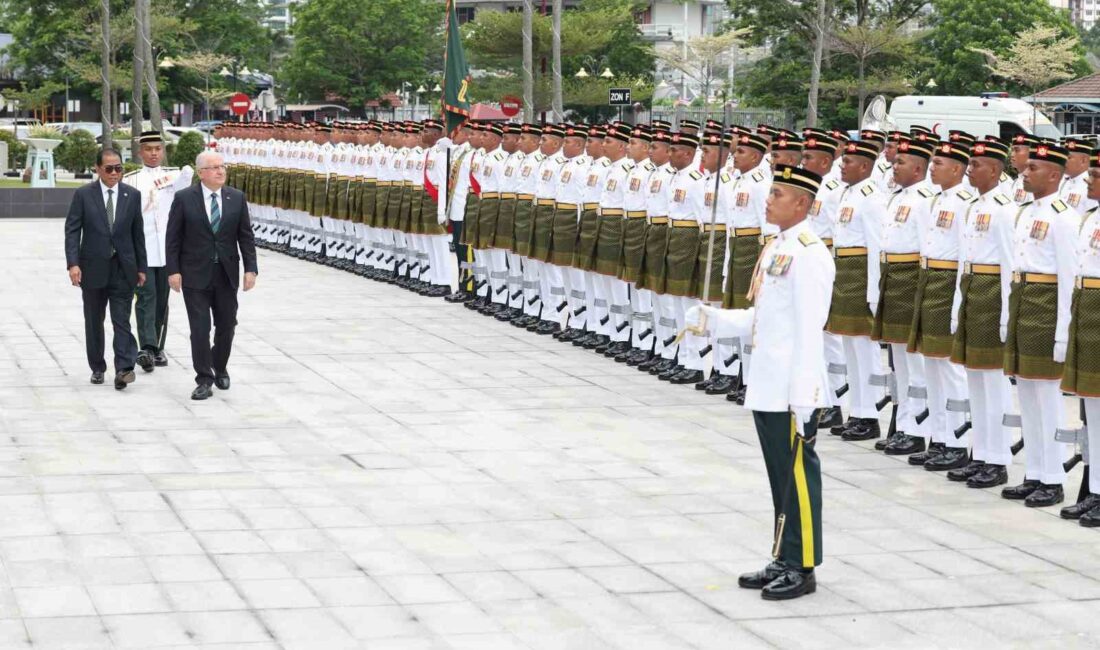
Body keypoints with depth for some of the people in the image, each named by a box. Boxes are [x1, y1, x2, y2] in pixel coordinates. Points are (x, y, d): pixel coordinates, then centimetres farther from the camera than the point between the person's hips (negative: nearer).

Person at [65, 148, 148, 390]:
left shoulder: (132, 195, 3)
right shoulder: (83, 195, -2)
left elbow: (138, 233, 7)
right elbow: (72, 231, -4)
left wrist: (141, 267, 5)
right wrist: (73, 263, -15)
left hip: (123, 269, 0)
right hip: (93, 268, 0)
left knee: (122, 320, -7)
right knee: (94, 322, 10)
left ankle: (124, 368, -13)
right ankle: (97, 368, 20)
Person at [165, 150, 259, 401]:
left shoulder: (237, 198, 4)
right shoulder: (184, 199, -4)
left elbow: (245, 237, 5)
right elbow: (173, 238, -3)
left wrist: (250, 269, -3)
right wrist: (173, 270, -9)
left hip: (227, 274, 3)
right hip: (196, 275, -3)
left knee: (226, 326, 11)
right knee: (200, 329, -3)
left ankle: (220, 368, 33)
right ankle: (204, 380, 3)